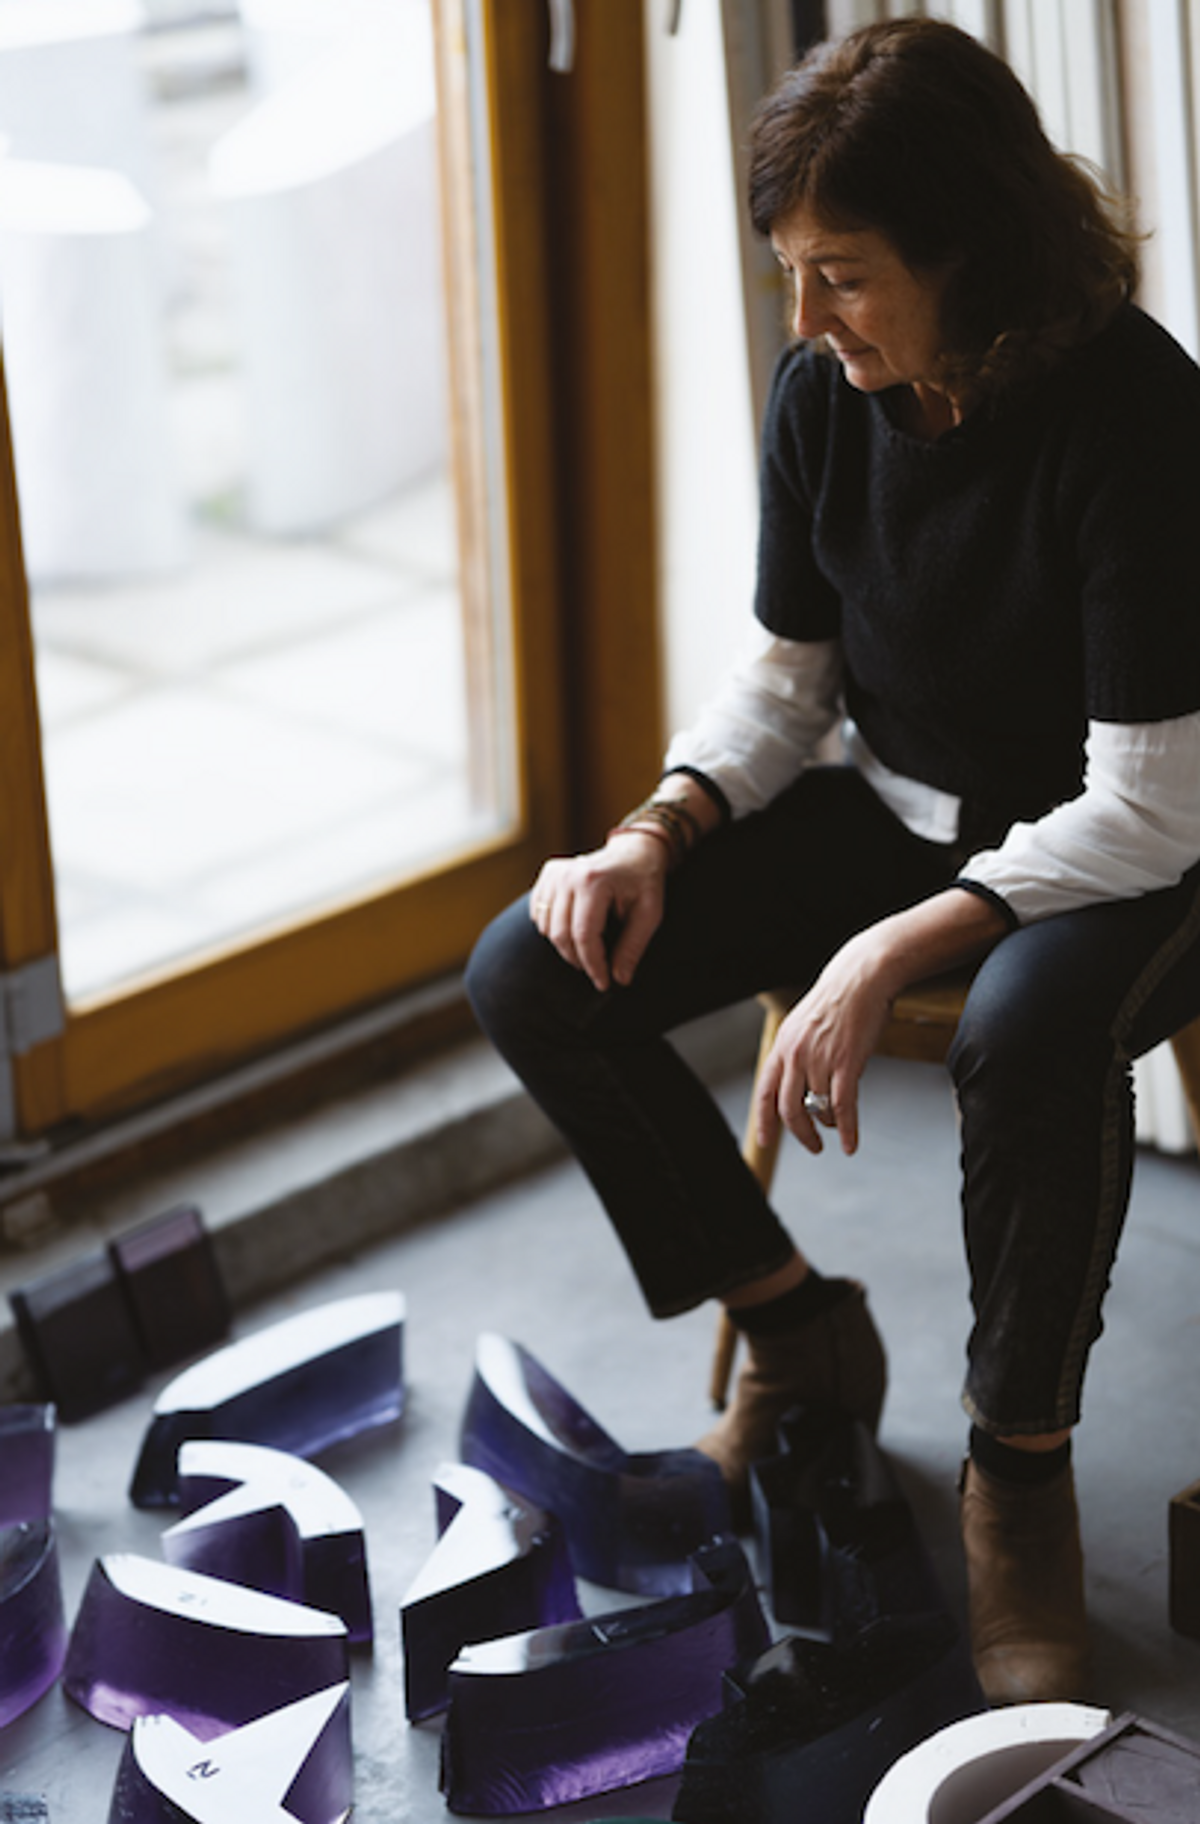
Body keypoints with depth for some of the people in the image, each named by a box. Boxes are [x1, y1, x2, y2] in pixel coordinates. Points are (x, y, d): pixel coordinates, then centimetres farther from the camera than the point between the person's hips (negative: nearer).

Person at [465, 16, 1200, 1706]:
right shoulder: (824, 394, -6)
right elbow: (783, 681, 6)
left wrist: (893, 952, -32)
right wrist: (654, 837, -12)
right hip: (889, 810, 6)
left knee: (1031, 1036, -41)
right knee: (534, 976, -10)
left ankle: (1020, 1459, -14)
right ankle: (799, 1332, 8)